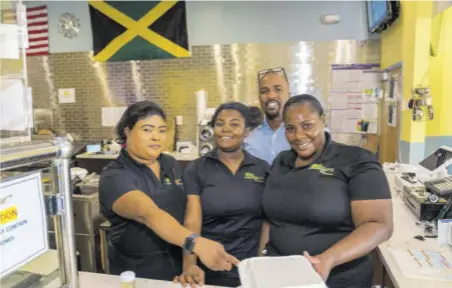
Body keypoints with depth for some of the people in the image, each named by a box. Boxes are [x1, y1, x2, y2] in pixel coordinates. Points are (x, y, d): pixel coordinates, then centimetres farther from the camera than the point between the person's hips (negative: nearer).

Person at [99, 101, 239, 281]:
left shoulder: (171, 164, 0)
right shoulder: (114, 177, -19)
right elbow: (149, 214, -35)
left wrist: (191, 262, 2)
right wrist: (196, 244, -49)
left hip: (181, 265, 5)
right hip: (138, 273, -4)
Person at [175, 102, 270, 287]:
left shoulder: (263, 169, 1)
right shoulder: (195, 170, -4)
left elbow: (268, 220, 2)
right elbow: (192, 221, -12)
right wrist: (189, 265, -25)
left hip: (250, 269, 2)